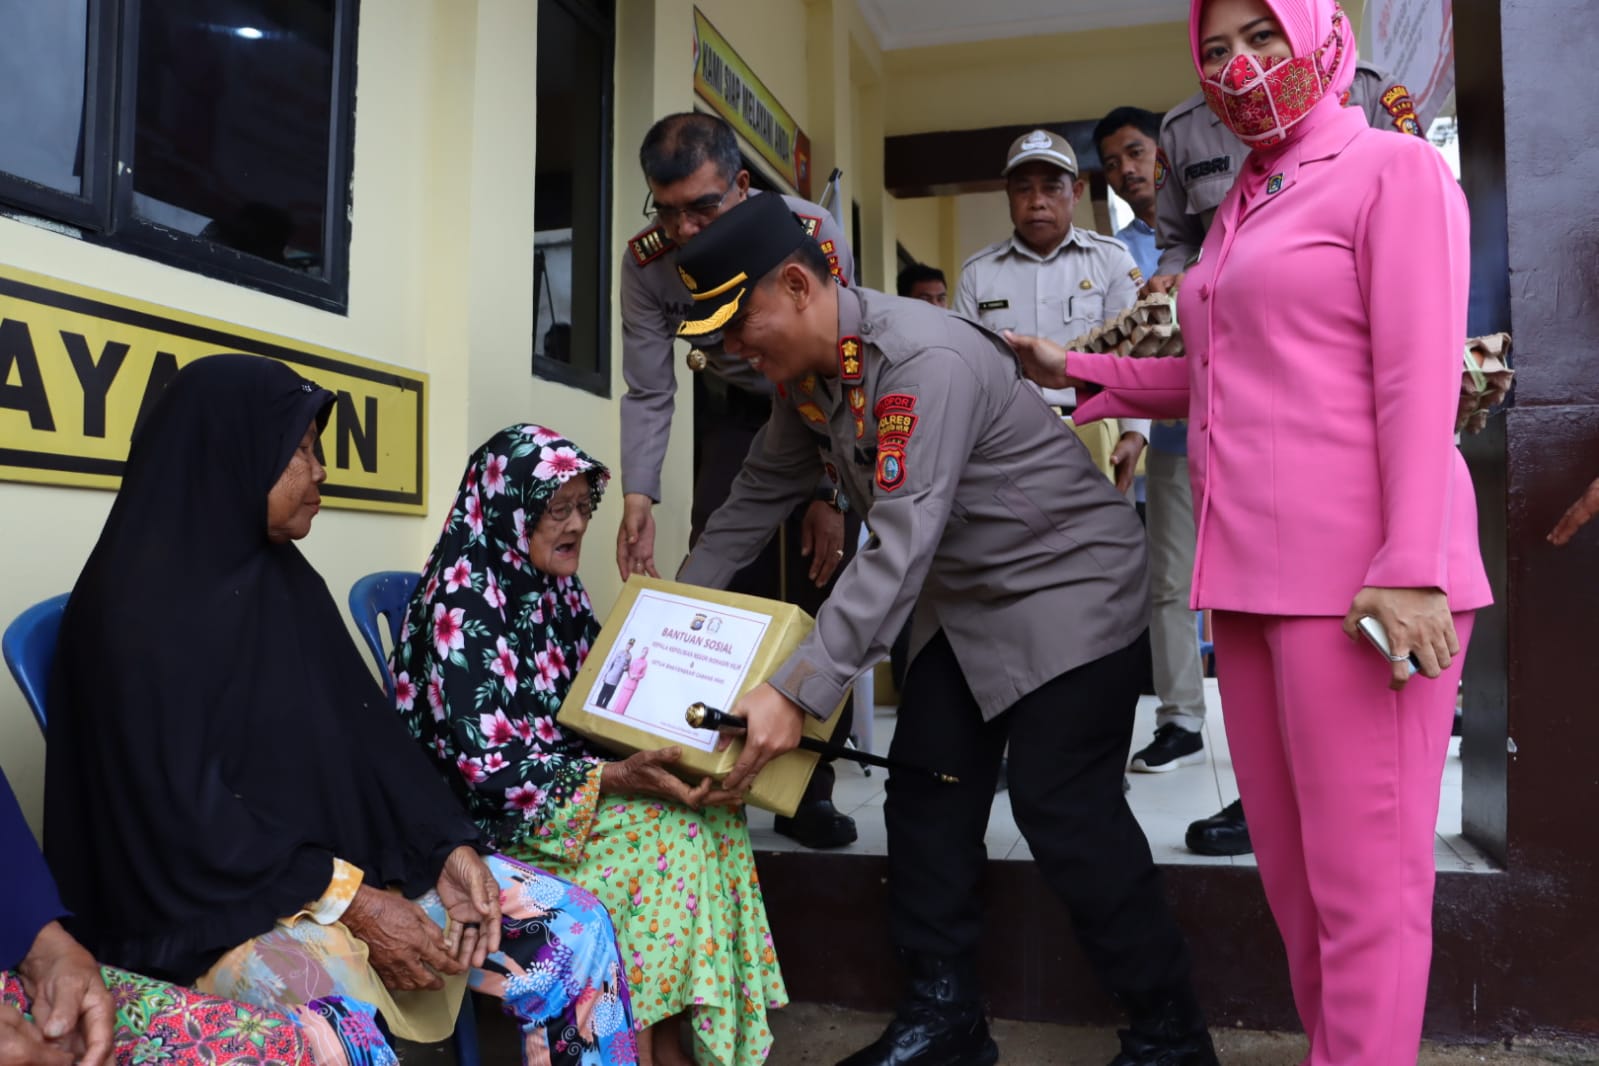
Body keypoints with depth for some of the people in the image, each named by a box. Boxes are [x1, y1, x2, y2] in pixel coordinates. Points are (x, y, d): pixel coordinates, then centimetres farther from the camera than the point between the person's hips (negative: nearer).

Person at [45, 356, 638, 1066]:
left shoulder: (287, 579, 11)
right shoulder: (140, 599, -12)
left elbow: (364, 733, 8)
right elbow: (177, 808, -17)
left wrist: (449, 846, -5)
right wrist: (350, 902, -18)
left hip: (350, 857, 7)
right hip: (211, 901, -7)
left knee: (575, 928, -6)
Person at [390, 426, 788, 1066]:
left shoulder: (555, 589, 7)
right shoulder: (464, 602, -18)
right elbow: (490, 766, -22)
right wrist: (616, 777, -30)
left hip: (574, 784, 7)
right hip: (495, 817, -7)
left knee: (710, 813, -14)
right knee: (666, 829, -23)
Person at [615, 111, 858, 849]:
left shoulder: (810, 234, -29)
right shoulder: (646, 260, -22)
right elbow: (647, 392, -16)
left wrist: (830, 496, -25)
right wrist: (638, 497, -29)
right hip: (731, 409, 2)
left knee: (822, 585, -9)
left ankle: (808, 789, 2)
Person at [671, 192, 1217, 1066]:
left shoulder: (925, 360, -30)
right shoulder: (806, 373, -1)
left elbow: (901, 548, -35)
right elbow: (760, 493, 11)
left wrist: (797, 693, -37)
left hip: (1068, 585, -9)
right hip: (963, 598, 9)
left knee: (1063, 813, -9)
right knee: (924, 799, 7)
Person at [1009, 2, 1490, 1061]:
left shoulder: (1394, 169, 0)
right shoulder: (1242, 206, 21)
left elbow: (1419, 377, -11)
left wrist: (1412, 568, -19)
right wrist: (1076, 371, 26)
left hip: (1358, 572, -7)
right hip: (1253, 570, 8)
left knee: (1361, 872, -2)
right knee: (1287, 860, 12)